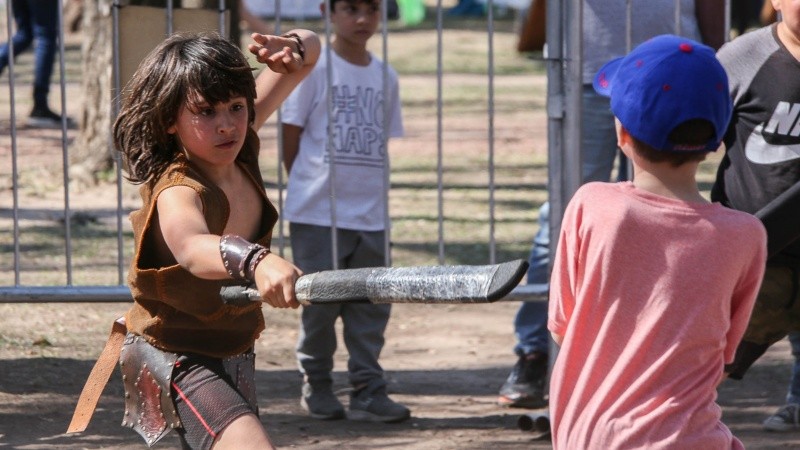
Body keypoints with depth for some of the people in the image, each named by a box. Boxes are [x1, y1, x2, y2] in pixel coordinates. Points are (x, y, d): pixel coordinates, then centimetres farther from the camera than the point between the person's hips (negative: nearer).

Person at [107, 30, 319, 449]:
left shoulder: (241, 152, -8)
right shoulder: (176, 192, -30)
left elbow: (308, 51, 2)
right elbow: (192, 248, -56)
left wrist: (296, 48, -24)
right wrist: (255, 260, -77)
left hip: (234, 351, 8)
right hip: (173, 356, -8)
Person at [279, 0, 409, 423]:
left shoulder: (385, 76, 10)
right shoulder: (313, 68, -5)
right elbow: (291, 139, -2)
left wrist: (371, 190, 7)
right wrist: (309, 188, 1)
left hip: (371, 213, 4)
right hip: (318, 213, -4)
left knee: (371, 307, 3)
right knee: (321, 302, 2)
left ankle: (368, 391, 7)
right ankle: (316, 385, 16)